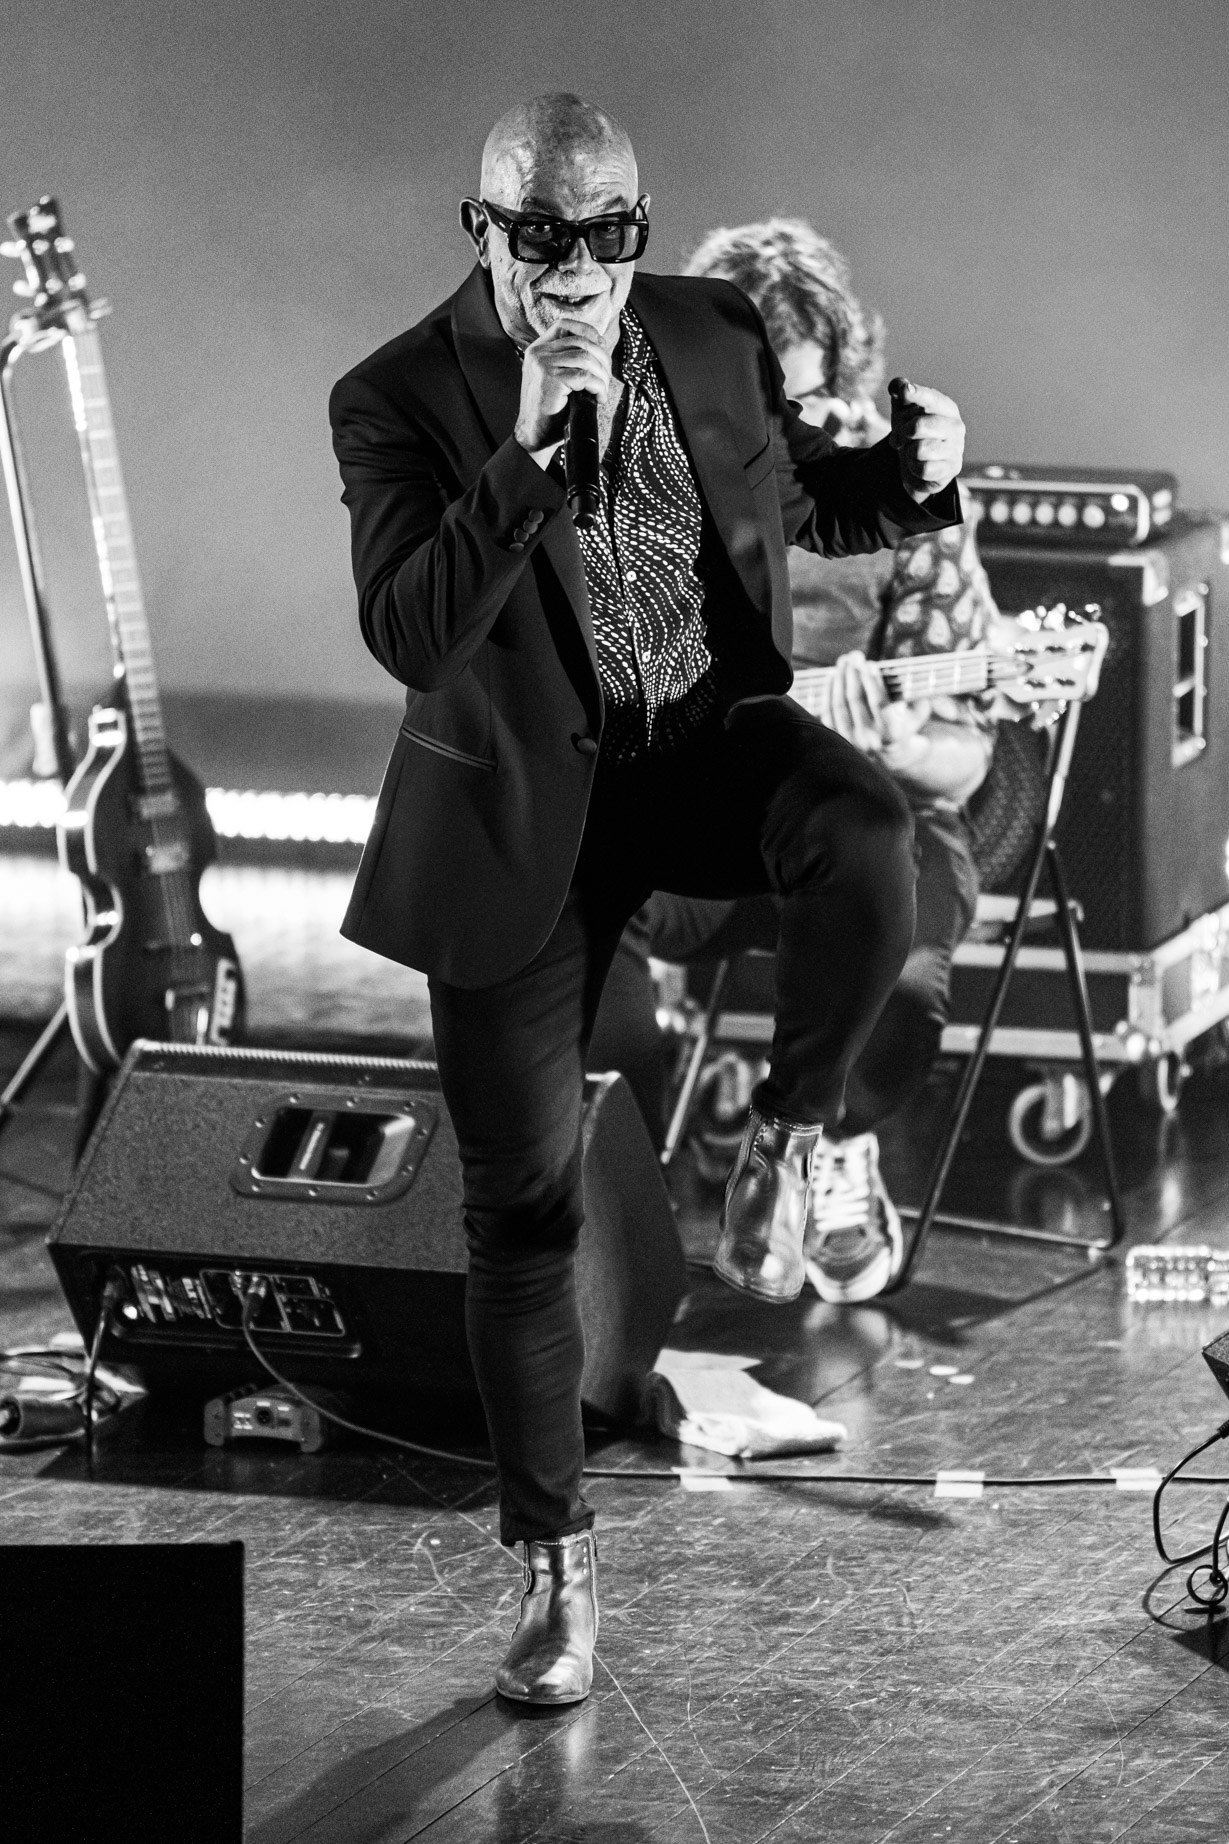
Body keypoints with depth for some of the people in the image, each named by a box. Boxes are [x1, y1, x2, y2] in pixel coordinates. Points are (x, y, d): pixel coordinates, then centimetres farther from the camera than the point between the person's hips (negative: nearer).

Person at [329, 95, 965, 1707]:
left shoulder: (714, 335, -2)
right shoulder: (398, 401, -14)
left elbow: (801, 502, 15)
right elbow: (410, 637, -25)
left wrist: (911, 472, -7)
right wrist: (526, 452, -34)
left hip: (708, 736, 2)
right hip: (519, 811, -2)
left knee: (867, 835, -34)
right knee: (521, 1204, 2)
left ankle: (787, 1137, -8)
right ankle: (556, 1563, 17)